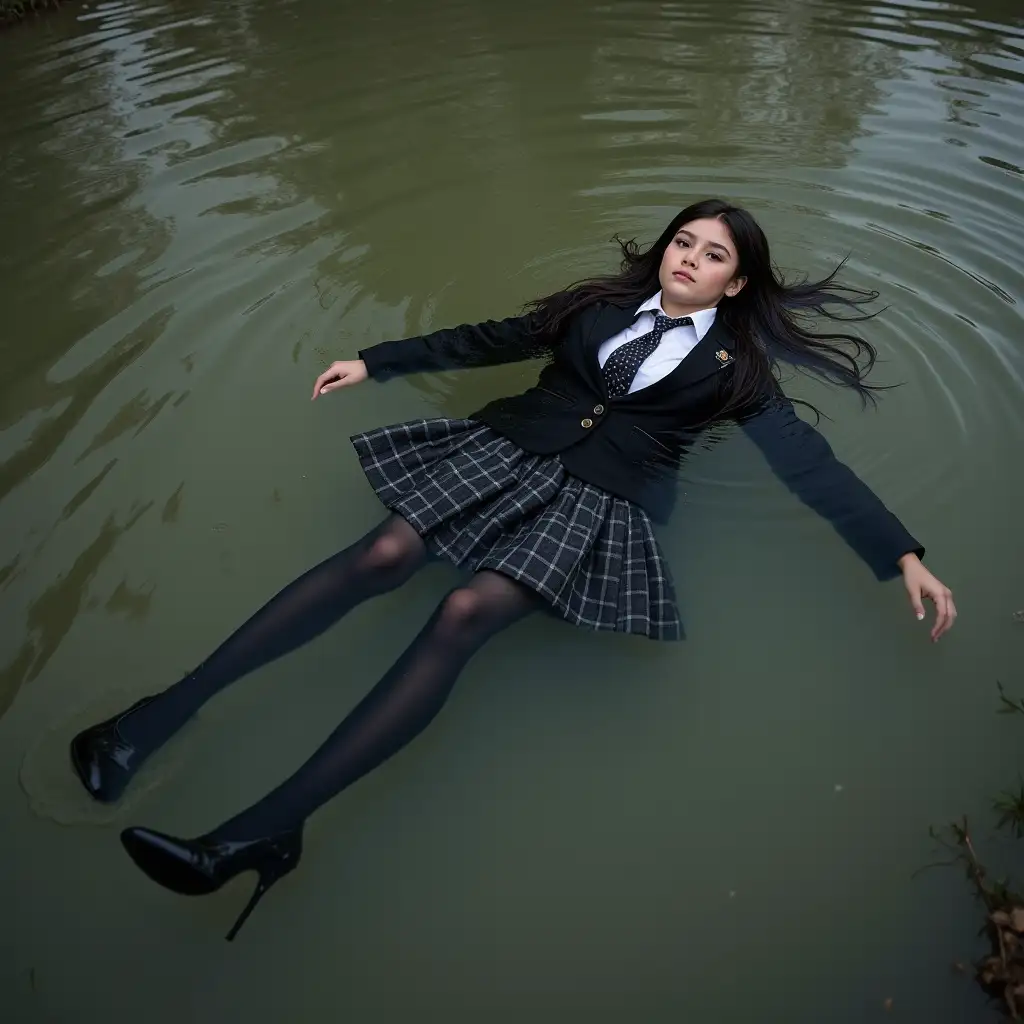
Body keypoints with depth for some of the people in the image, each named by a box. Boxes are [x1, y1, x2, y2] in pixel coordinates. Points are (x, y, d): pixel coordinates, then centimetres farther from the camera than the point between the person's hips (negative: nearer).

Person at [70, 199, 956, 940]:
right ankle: (169, 709, -15)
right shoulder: (606, 304, 20)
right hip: (509, 453, 4)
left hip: (600, 503, -3)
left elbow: (811, 463, 8)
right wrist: (376, 362, 20)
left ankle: (266, 827, -29)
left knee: (466, 615, -28)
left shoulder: (736, 367, 14)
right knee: (383, 555, -21)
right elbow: (491, 339, 21)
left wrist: (902, 555, -2)